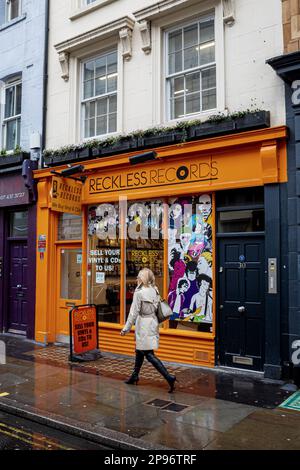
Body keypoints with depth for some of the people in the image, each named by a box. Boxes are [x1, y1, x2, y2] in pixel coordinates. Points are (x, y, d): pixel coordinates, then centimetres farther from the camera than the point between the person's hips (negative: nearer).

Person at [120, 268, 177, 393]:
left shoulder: (139, 292, -16)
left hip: (143, 326, -8)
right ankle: (135, 376, 33)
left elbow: (134, 312, -16)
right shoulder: (154, 291, 4)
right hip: (153, 323, 8)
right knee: (139, 350, 21)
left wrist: (126, 329, -9)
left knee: (149, 354, -4)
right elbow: (156, 308, 8)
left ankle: (169, 377, -11)